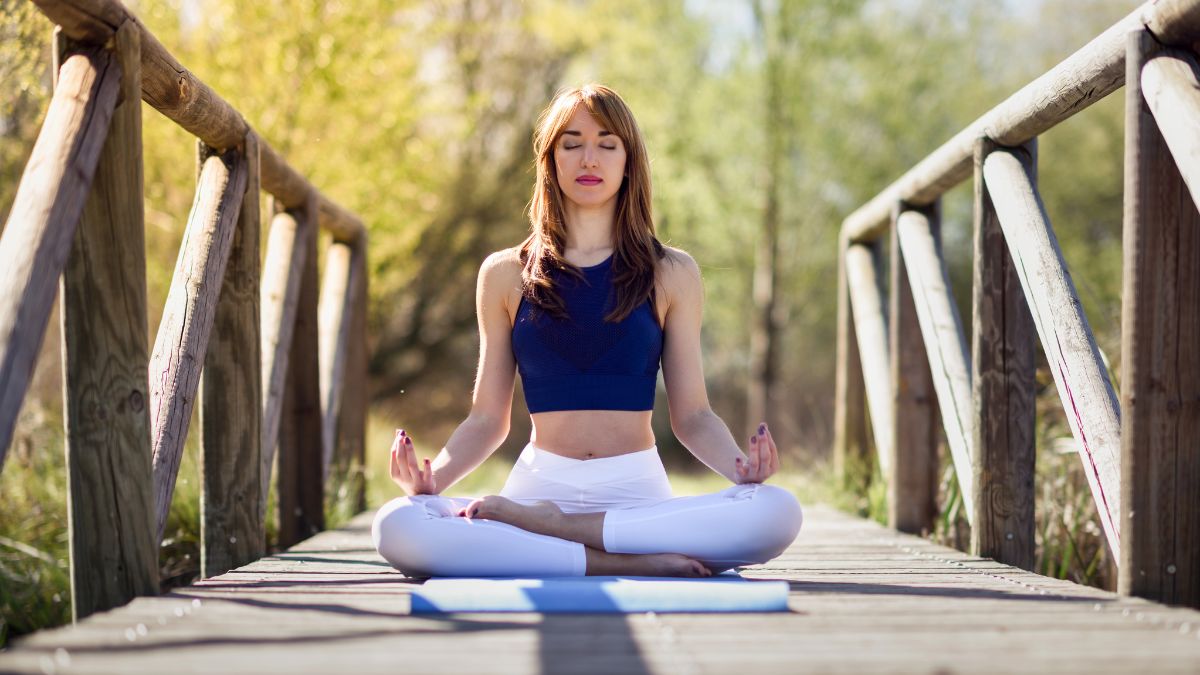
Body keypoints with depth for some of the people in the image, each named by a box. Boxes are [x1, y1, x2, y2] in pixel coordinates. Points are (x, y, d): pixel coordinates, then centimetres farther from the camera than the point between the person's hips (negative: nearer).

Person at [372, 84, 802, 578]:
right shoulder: (505, 274, 12)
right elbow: (487, 420, 12)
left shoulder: (671, 274, 11)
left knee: (777, 512, -31)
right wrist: (433, 476, -8)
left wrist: (739, 465, -13)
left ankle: (536, 522, -23)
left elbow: (692, 416, 9)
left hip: (637, 490, 1)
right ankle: (635, 563, -30)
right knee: (396, 527, -30)